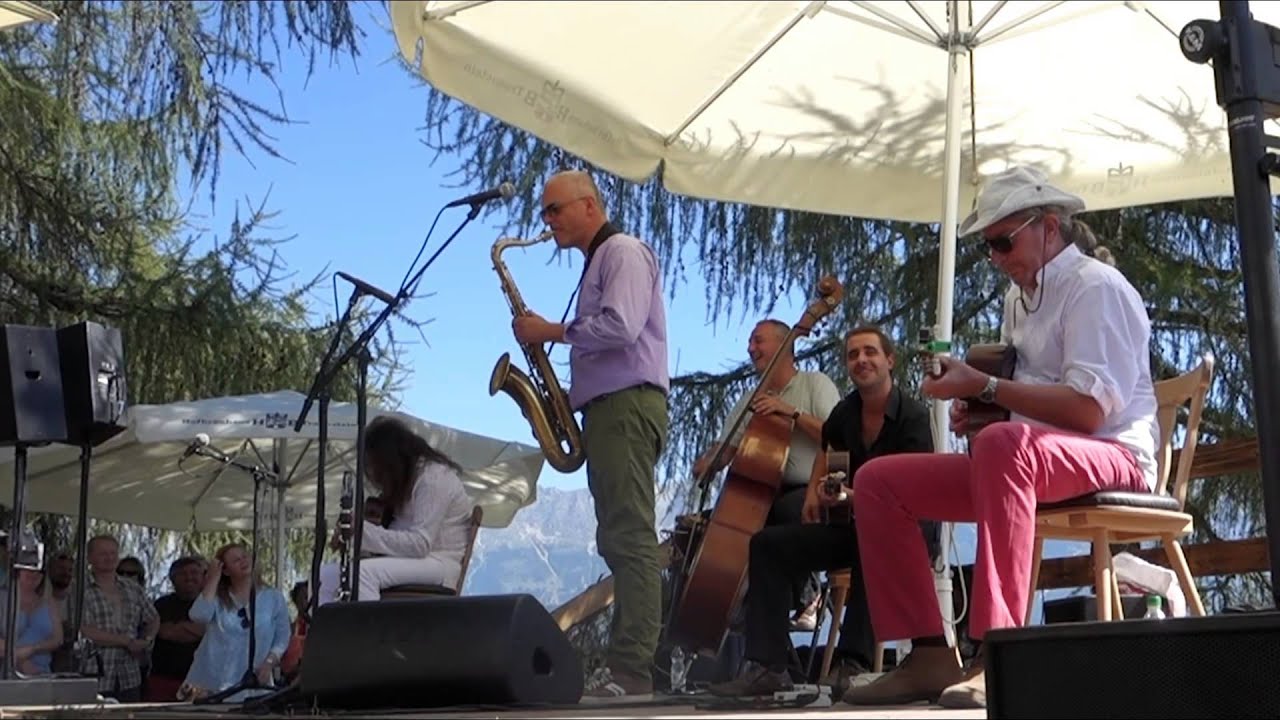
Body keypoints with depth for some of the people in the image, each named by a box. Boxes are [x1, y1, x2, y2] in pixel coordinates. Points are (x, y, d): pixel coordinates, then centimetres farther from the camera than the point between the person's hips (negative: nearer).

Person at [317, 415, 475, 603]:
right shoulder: (406, 475, 14)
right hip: (403, 559, 9)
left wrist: (364, 532, -21)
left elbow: (420, 544, -20)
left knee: (364, 571, -32)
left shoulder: (434, 477, -13)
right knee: (327, 573, -9)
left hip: (439, 563, -9)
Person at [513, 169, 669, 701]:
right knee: (619, 541, 6)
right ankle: (623, 666, 7)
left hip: (627, 406, -10)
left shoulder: (624, 252, -3)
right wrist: (566, 393, 9)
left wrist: (552, 332, -8)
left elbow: (621, 327, -19)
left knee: (629, 538, -14)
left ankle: (631, 673, -18)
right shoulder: (597, 263, 26)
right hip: (608, 409, 10)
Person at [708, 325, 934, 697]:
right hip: (850, 526, 7)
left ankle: (856, 663, -40)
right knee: (768, 544, -9)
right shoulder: (846, 411, 6)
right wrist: (813, 493, 14)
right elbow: (829, 450, 29)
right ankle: (767, 666, -17)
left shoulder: (913, 417, -14)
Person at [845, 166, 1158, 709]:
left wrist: (984, 387, -20)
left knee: (1004, 443, -42)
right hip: (1028, 461, 9)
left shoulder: (1095, 287, -9)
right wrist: (976, 408, 8)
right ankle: (929, 655, -12)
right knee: (877, 481, -3)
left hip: (1110, 456, -9)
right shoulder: (1020, 297, 18)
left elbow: (1087, 408, -22)